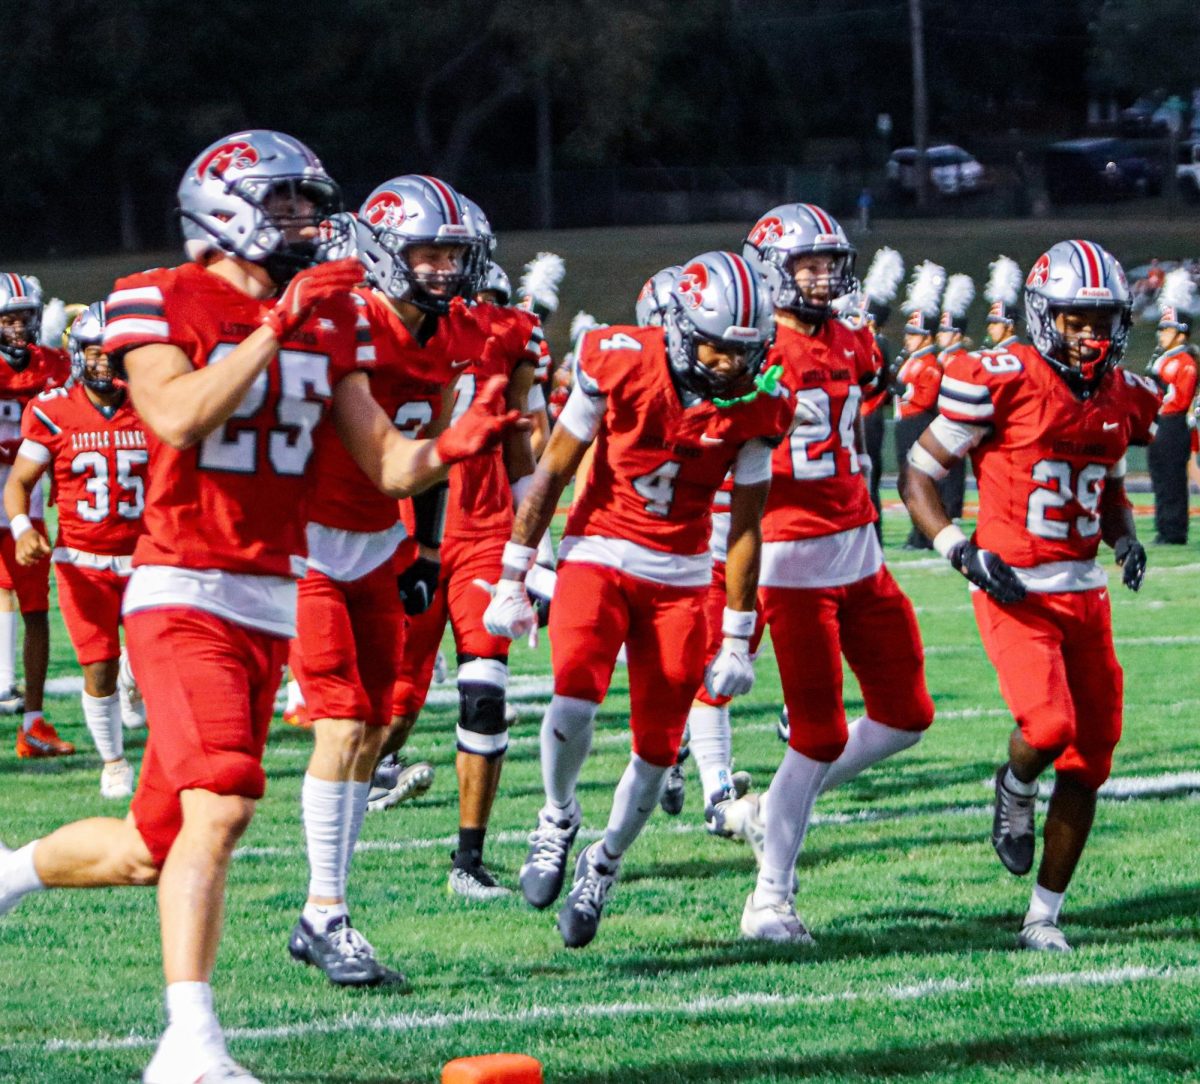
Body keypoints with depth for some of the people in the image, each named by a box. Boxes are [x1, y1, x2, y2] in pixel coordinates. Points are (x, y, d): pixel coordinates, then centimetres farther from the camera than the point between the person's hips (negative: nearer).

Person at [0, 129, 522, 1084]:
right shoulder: (160, 305, -5)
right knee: (221, 801, -24)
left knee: (156, 847, 9)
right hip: (184, 596, -7)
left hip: (272, 604, 7)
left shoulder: (329, 319, 12)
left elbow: (386, 465, 9)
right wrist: (277, 324, -23)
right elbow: (179, 417, -23)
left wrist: (452, 446, -12)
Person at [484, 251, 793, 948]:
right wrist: (513, 582, -2)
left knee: (658, 747, 0)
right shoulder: (621, 365, -15)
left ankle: (601, 871, 25)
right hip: (598, 555, -2)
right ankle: (558, 820, 2)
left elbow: (745, 528, 1)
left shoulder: (754, 409, -8)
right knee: (577, 697, -26)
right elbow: (553, 474, -4)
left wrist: (738, 642, 2)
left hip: (681, 577, 2)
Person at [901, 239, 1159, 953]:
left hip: (1085, 593, 6)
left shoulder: (1124, 397, 7)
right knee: (1048, 726, -25)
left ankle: (1045, 915, 14)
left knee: (1089, 758, 3)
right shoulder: (1001, 381, -12)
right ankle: (1015, 790, 13)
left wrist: (1126, 537, 2)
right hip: (1015, 591, -6)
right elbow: (920, 473, -5)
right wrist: (962, 552, -16)